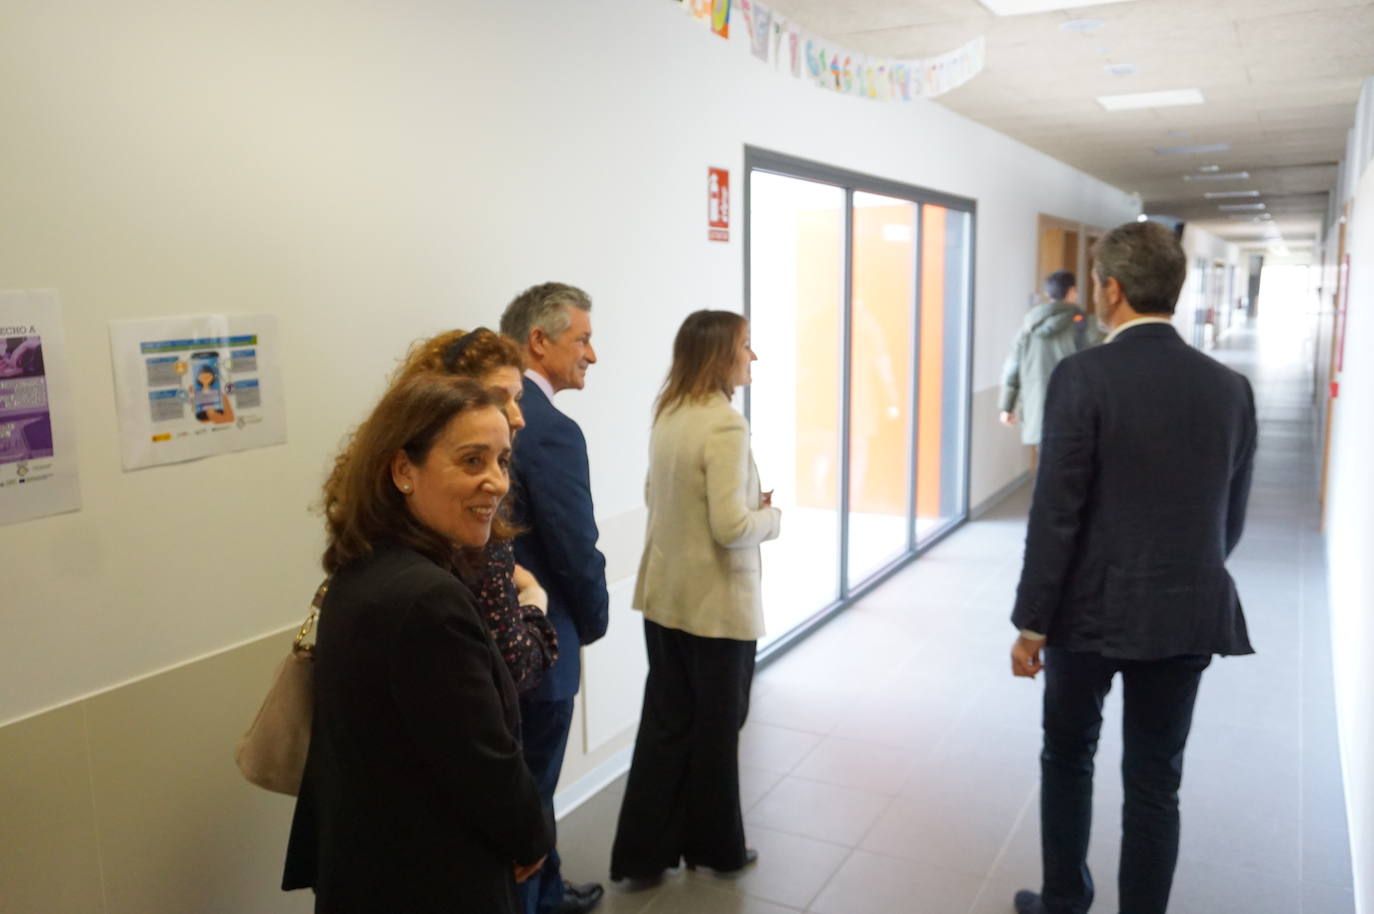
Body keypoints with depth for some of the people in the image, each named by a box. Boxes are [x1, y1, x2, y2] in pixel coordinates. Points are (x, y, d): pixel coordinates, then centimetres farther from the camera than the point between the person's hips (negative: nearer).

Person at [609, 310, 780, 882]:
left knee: (665, 724, 16)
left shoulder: (667, 414, 4)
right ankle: (716, 847, 31)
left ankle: (642, 852, 24)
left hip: (665, 594, 7)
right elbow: (732, 528, -25)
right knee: (716, 727, 12)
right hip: (715, 601, -7)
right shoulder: (725, 423, -21)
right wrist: (770, 517, -4)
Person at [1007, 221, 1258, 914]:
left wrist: (1032, 623, -7)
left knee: (1068, 758, 18)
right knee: (1155, 781, 13)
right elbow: (1231, 519, 6)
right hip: (1187, 615, 3)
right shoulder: (1231, 387, -1)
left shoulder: (1082, 376, -15)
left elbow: (1054, 513, -16)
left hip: (1093, 608, -3)